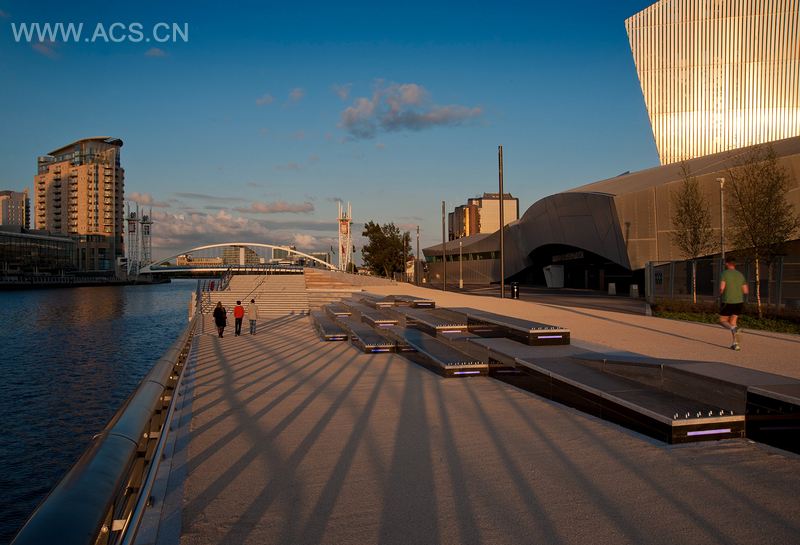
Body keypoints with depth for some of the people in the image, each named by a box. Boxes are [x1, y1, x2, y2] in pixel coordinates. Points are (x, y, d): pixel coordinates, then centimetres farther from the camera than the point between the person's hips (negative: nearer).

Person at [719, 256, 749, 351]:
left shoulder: (725, 273, -8)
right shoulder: (740, 275, 8)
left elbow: (721, 288, -19)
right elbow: (746, 291, 6)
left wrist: (720, 296, 1)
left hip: (727, 302, -5)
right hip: (739, 302, 5)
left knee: (722, 321, 11)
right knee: (733, 322, 14)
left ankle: (733, 328, -21)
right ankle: (736, 344, 4)